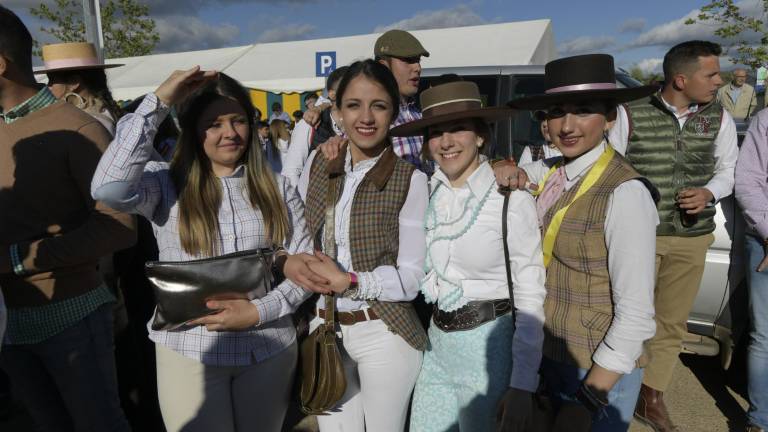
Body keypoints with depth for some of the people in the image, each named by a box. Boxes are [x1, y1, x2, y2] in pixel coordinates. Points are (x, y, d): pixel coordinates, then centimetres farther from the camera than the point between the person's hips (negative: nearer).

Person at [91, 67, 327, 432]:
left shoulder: (276, 188, 1)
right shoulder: (167, 183, -4)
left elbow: (303, 265, 0)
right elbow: (108, 188, -25)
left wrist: (258, 312, -15)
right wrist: (158, 102, -20)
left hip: (269, 350, 3)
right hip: (189, 353, -2)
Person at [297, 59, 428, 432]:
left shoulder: (410, 179, -13)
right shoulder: (318, 164, 0)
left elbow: (411, 278, -13)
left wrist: (348, 281, -22)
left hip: (384, 334, -3)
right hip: (323, 328, 4)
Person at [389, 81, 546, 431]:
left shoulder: (513, 200, -16)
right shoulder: (426, 192, -1)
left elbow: (530, 299, -13)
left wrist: (522, 385, -13)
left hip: (486, 344, -5)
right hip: (436, 341, 5)